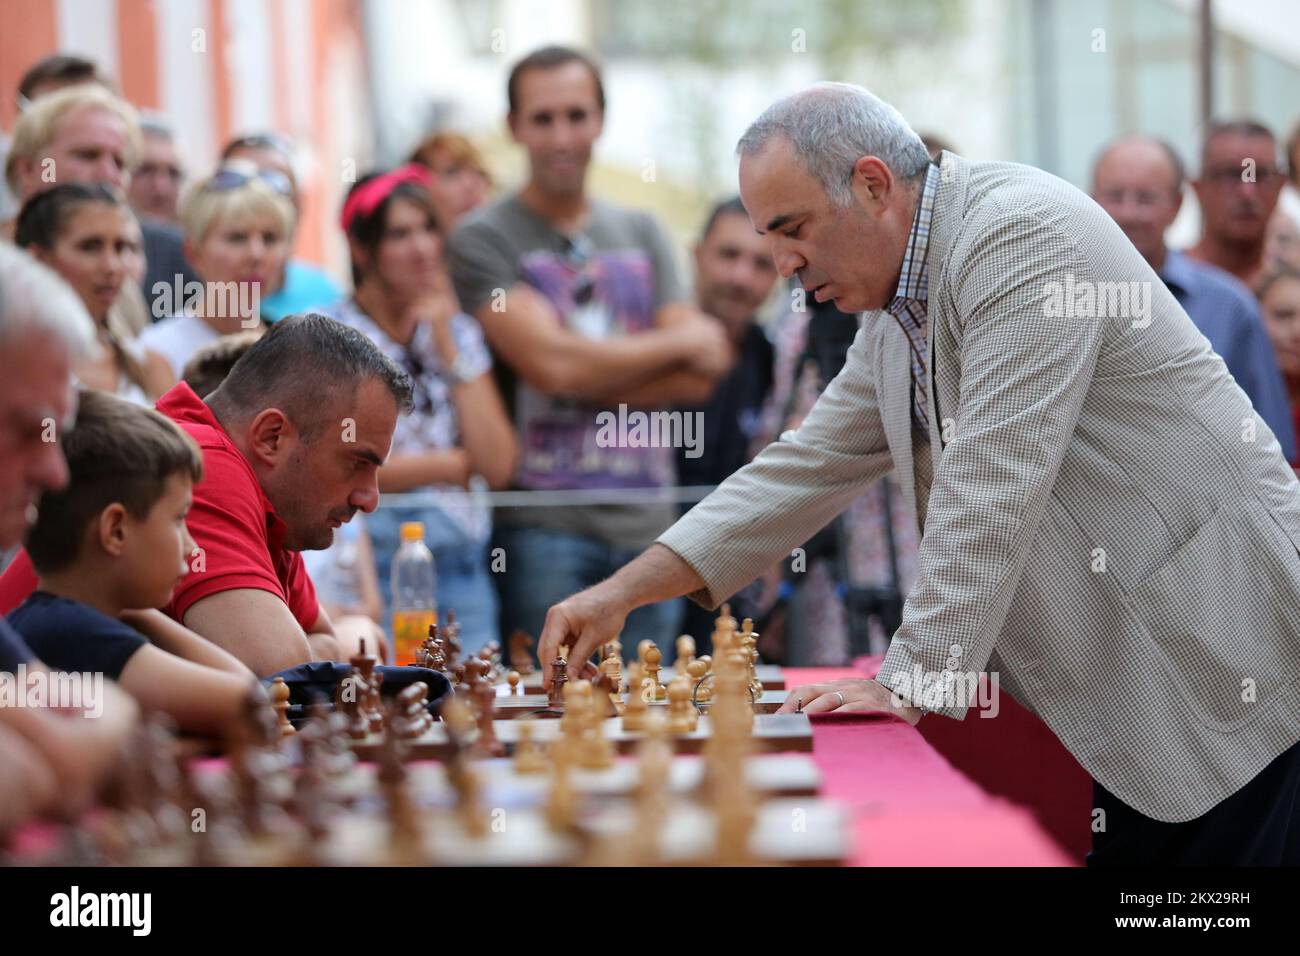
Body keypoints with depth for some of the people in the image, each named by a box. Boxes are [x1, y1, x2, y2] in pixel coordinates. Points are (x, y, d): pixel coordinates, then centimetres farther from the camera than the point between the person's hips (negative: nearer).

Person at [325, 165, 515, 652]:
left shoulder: (457, 331, 13)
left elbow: (498, 465, 1)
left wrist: (447, 349, -2)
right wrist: (457, 464, -1)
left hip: (463, 569, 5)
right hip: (375, 567, -5)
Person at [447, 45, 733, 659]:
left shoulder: (641, 234, 15)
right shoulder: (484, 239, -1)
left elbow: (698, 378, 6)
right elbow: (552, 363, -13)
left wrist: (592, 383, -9)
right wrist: (683, 341, 1)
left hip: (645, 522, 5)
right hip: (543, 522, -5)